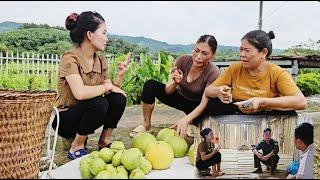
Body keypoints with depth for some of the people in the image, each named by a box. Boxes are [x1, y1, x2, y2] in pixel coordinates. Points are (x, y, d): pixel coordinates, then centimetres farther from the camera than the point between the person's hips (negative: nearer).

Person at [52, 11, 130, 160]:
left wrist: (120, 75, -15)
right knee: (98, 102, -32)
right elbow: (80, 93, -35)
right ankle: (76, 147, -12)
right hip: (64, 120, -6)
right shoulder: (70, 59, -20)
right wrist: (107, 86, -22)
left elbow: (112, 90, 0)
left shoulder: (101, 61, 2)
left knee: (119, 98, -15)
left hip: (85, 114, 6)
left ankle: (104, 142, 1)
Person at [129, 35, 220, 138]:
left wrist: (187, 120, -45)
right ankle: (147, 126, -7)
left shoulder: (213, 73, -26)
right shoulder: (183, 60, -20)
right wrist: (175, 82, -41)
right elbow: (168, 91, -17)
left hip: (196, 106, -2)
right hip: (179, 97, 2)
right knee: (150, 85, -22)